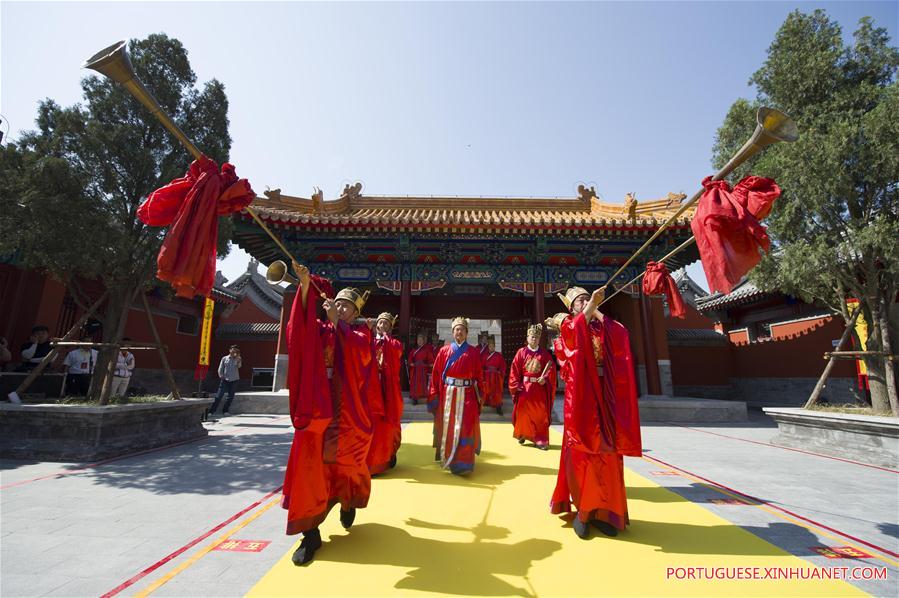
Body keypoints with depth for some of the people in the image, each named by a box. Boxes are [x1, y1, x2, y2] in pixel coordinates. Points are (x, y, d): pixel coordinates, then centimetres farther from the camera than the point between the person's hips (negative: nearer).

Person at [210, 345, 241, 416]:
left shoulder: (237, 359, 3)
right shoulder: (224, 358, 5)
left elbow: (239, 366, -17)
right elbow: (220, 369, 8)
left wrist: (238, 357, -28)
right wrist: (221, 376, -5)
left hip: (234, 380, 1)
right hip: (225, 380, -1)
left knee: (231, 397, 5)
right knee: (219, 396, -5)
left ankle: (225, 410, 17)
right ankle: (211, 411, 2)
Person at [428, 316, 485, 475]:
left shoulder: (473, 352, 3)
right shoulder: (444, 351, 3)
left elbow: (479, 375, 4)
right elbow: (436, 374, 1)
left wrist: (481, 395, 0)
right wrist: (434, 395, -4)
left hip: (467, 395, -1)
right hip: (448, 394, 1)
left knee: (465, 428, -5)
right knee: (447, 427, 11)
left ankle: (462, 462, 4)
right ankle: (446, 456, 33)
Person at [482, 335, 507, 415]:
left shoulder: (499, 355, 2)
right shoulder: (485, 355, 6)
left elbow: (503, 367, 2)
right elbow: (482, 366, 3)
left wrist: (501, 376, -5)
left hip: (496, 377, -1)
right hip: (487, 377, 1)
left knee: (497, 393, 0)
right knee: (486, 392, 2)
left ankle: (498, 407, 7)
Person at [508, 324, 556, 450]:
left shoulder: (544, 354, 3)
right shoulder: (521, 352, 0)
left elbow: (551, 369, -2)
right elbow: (514, 370, -1)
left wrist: (545, 379, -18)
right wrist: (516, 385, -8)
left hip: (540, 388, 1)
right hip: (524, 387, 0)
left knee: (540, 414, 3)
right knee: (523, 413, 5)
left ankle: (540, 440, 12)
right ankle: (522, 434, 26)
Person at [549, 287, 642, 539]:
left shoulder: (605, 326, 16)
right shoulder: (569, 325, 7)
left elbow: (622, 334, -5)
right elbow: (576, 330, -17)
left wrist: (598, 311, 0)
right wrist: (592, 304, -21)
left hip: (606, 390, 4)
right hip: (581, 391, -3)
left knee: (608, 450, 3)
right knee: (582, 449, -3)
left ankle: (602, 510, 13)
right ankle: (582, 510, 7)